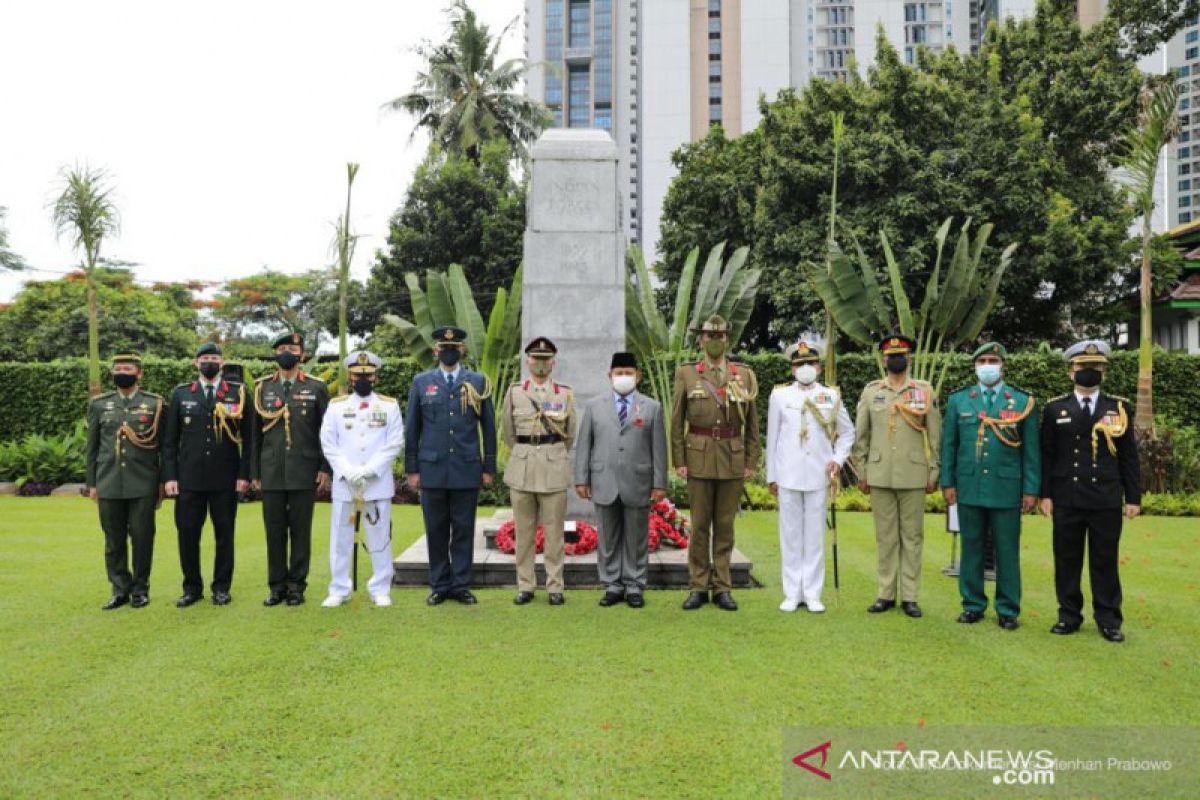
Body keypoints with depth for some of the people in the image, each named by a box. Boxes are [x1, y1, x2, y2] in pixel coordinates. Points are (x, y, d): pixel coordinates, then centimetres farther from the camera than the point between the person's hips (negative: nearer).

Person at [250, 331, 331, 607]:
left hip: (304, 473, -2)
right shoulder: (262, 389, 8)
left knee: (300, 530, 4)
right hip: (271, 473, 2)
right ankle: (277, 585, 16)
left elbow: (325, 431, 3)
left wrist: (325, 468, -3)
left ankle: (297, 585, 13)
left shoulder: (317, 388, 3)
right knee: (274, 531, 6)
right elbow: (256, 433, 9)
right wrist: (254, 472, 6)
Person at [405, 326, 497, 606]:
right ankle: (439, 586, 17)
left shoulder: (478, 382, 6)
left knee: (464, 530, 5)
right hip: (432, 469, 0)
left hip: (467, 469, 0)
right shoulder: (421, 382, 7)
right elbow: (411, 428, 8)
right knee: (436, 531, 6)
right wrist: (412, 469, 4)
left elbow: (488, 427, 7)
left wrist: (489, 467, 4)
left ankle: (461, 585, 14)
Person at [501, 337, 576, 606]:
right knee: (524, 531, 5)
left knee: (554, 531, 2)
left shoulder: (565, 393, 4)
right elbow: (507, 432, 14)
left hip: (554, 468, -1)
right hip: (521, 468, 1)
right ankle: (525, 586, 14)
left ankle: (555, 587, 10)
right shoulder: (514, 392, 5)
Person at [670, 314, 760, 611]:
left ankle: (722, 587, 15)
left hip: (733, 458, 1)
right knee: (700, 524, 4)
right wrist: (679, 461, -2)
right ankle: (698, 587, 13)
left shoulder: (745, 375, 7)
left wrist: (751, 461, 2)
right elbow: (677, 421, 3)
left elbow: (752, 422, 7)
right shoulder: (686, 374, 4)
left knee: (725, 524, 7)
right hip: (699, 457, -1)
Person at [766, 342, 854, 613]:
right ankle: (792, 594, 12)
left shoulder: (831, 396, 5)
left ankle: (812, 594, 12)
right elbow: (772, 437, 7)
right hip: (788, 476, 0)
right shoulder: (779, 395, 5)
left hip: (818, 476, 0)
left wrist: (838, 459, -1)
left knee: (815, 536, 4)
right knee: (790, 535, 4)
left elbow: (847, 433, 14)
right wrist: (771, 475, 6)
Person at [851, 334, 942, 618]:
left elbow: (935, 435, 3)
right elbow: (861, 435, 8)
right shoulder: (870, 392, 6)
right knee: (885, 537, 7)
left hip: (913, 476, -1)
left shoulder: (925, 392, 3)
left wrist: (934, 473, 0)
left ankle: (909, 596, 12)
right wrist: (861, 472, 5)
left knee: (912, 536, 4)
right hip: (879, 475, 1)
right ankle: (886, 594, 15)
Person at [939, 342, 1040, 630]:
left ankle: (1008, 610, 16)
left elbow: (1031, 449, 2)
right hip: (969, 488, 2)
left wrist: (1031, 489, -1)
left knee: (1007, 552, 5)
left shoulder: (1023, 402, 3)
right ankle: (973, 605, 20)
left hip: (1007, 489, -1)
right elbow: (949, 444, 9)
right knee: (972, 549, 9)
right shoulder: (958, 400, 7)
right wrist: (947, 482, 3)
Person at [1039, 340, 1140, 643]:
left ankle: (1108, 620, 16)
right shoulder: (1055, 409, 5)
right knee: (1067, 561, 6)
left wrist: (1133, 497, 2)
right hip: (1066, 501, 0)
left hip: (1106, 501, 0)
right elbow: (1046, 455, 4)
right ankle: (1069, 616, 17)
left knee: (1105, 561, 5)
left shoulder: (1120, 408, 6)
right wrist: (1045, 494, -1)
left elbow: (1129, 457, 6)